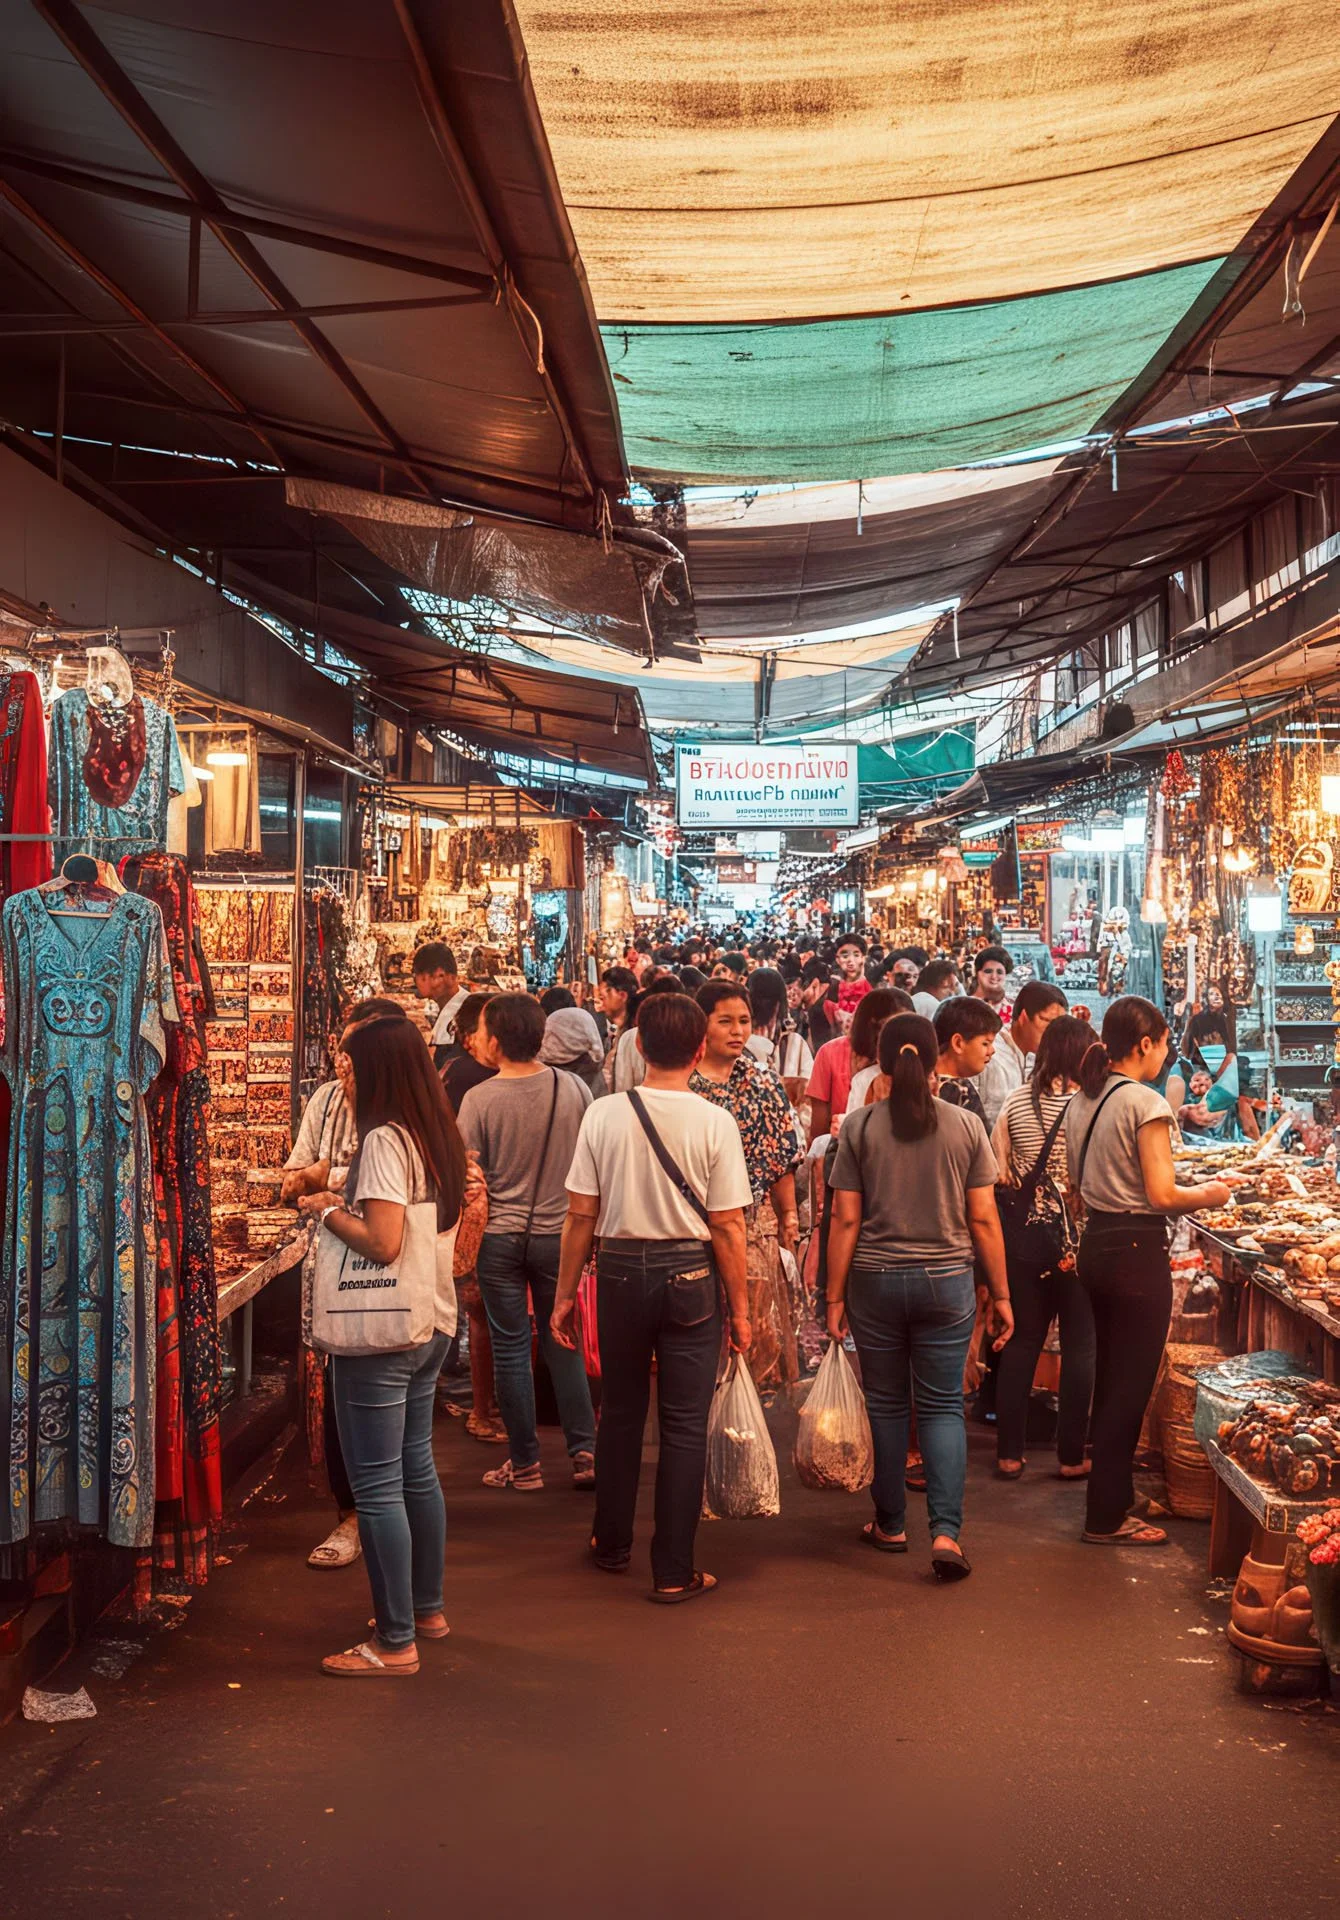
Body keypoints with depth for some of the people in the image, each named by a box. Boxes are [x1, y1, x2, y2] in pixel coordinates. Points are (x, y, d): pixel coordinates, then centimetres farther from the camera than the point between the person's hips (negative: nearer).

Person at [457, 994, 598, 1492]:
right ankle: (584, 1451, 14)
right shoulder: (574, 1090, -6)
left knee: (511, 1348, 7)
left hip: (499, 1239, -2)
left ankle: (525, 1463, 14)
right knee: (562, 1343, 15)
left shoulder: (479, 1099, -14)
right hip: (558, 1233, 2)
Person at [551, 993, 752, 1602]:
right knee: (684, 1425, 6)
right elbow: (728, 1227, -10)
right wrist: (739, 1309, 0)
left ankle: (612, 1544, 33)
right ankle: (673, 1570, 11)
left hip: (620, 1271, 2)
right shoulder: (714, 1122, -11)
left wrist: (565, 1294, 7)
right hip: (690, 1276, -2)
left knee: (621, 1412, 19)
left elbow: (580, 1216, -3)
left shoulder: (603, 1115, -6)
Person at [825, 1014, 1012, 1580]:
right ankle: (945, 1531, -5)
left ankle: (890, 1526, 23)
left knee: (885, 1404, 13)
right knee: (943, 1406, 7)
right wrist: (1000, 1295, 6)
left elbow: (846, 1220, -4)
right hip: (947, 1281, 0)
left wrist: (835, 1295, 3)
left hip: (875, 1280, 0)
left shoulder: (859, 1126, -5)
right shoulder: (966, 1126, -3)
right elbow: (983, 1219, -2)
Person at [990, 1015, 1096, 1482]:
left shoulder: (1015, 1103, 1)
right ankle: (1071, 1456, 14)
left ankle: (1009, 1453, 16)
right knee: (1079, 1345, 8)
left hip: (1023, 1233, 4)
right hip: (1077, 1237, -4)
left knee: (1022, 1339, 12)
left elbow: (998, 1172, 7)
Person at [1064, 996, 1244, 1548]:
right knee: (1131, 1386, 2)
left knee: (1110, 1376, 19)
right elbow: (1162, 1195, -18)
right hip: (1137, 1250, -8)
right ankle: (1108, 1518, 9)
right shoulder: (1146, 1103, -16)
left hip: (1095, 1243, 8)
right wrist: (1208, 1194, -2)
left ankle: (1109, 1500, 30)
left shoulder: (1082, 1101, 8)